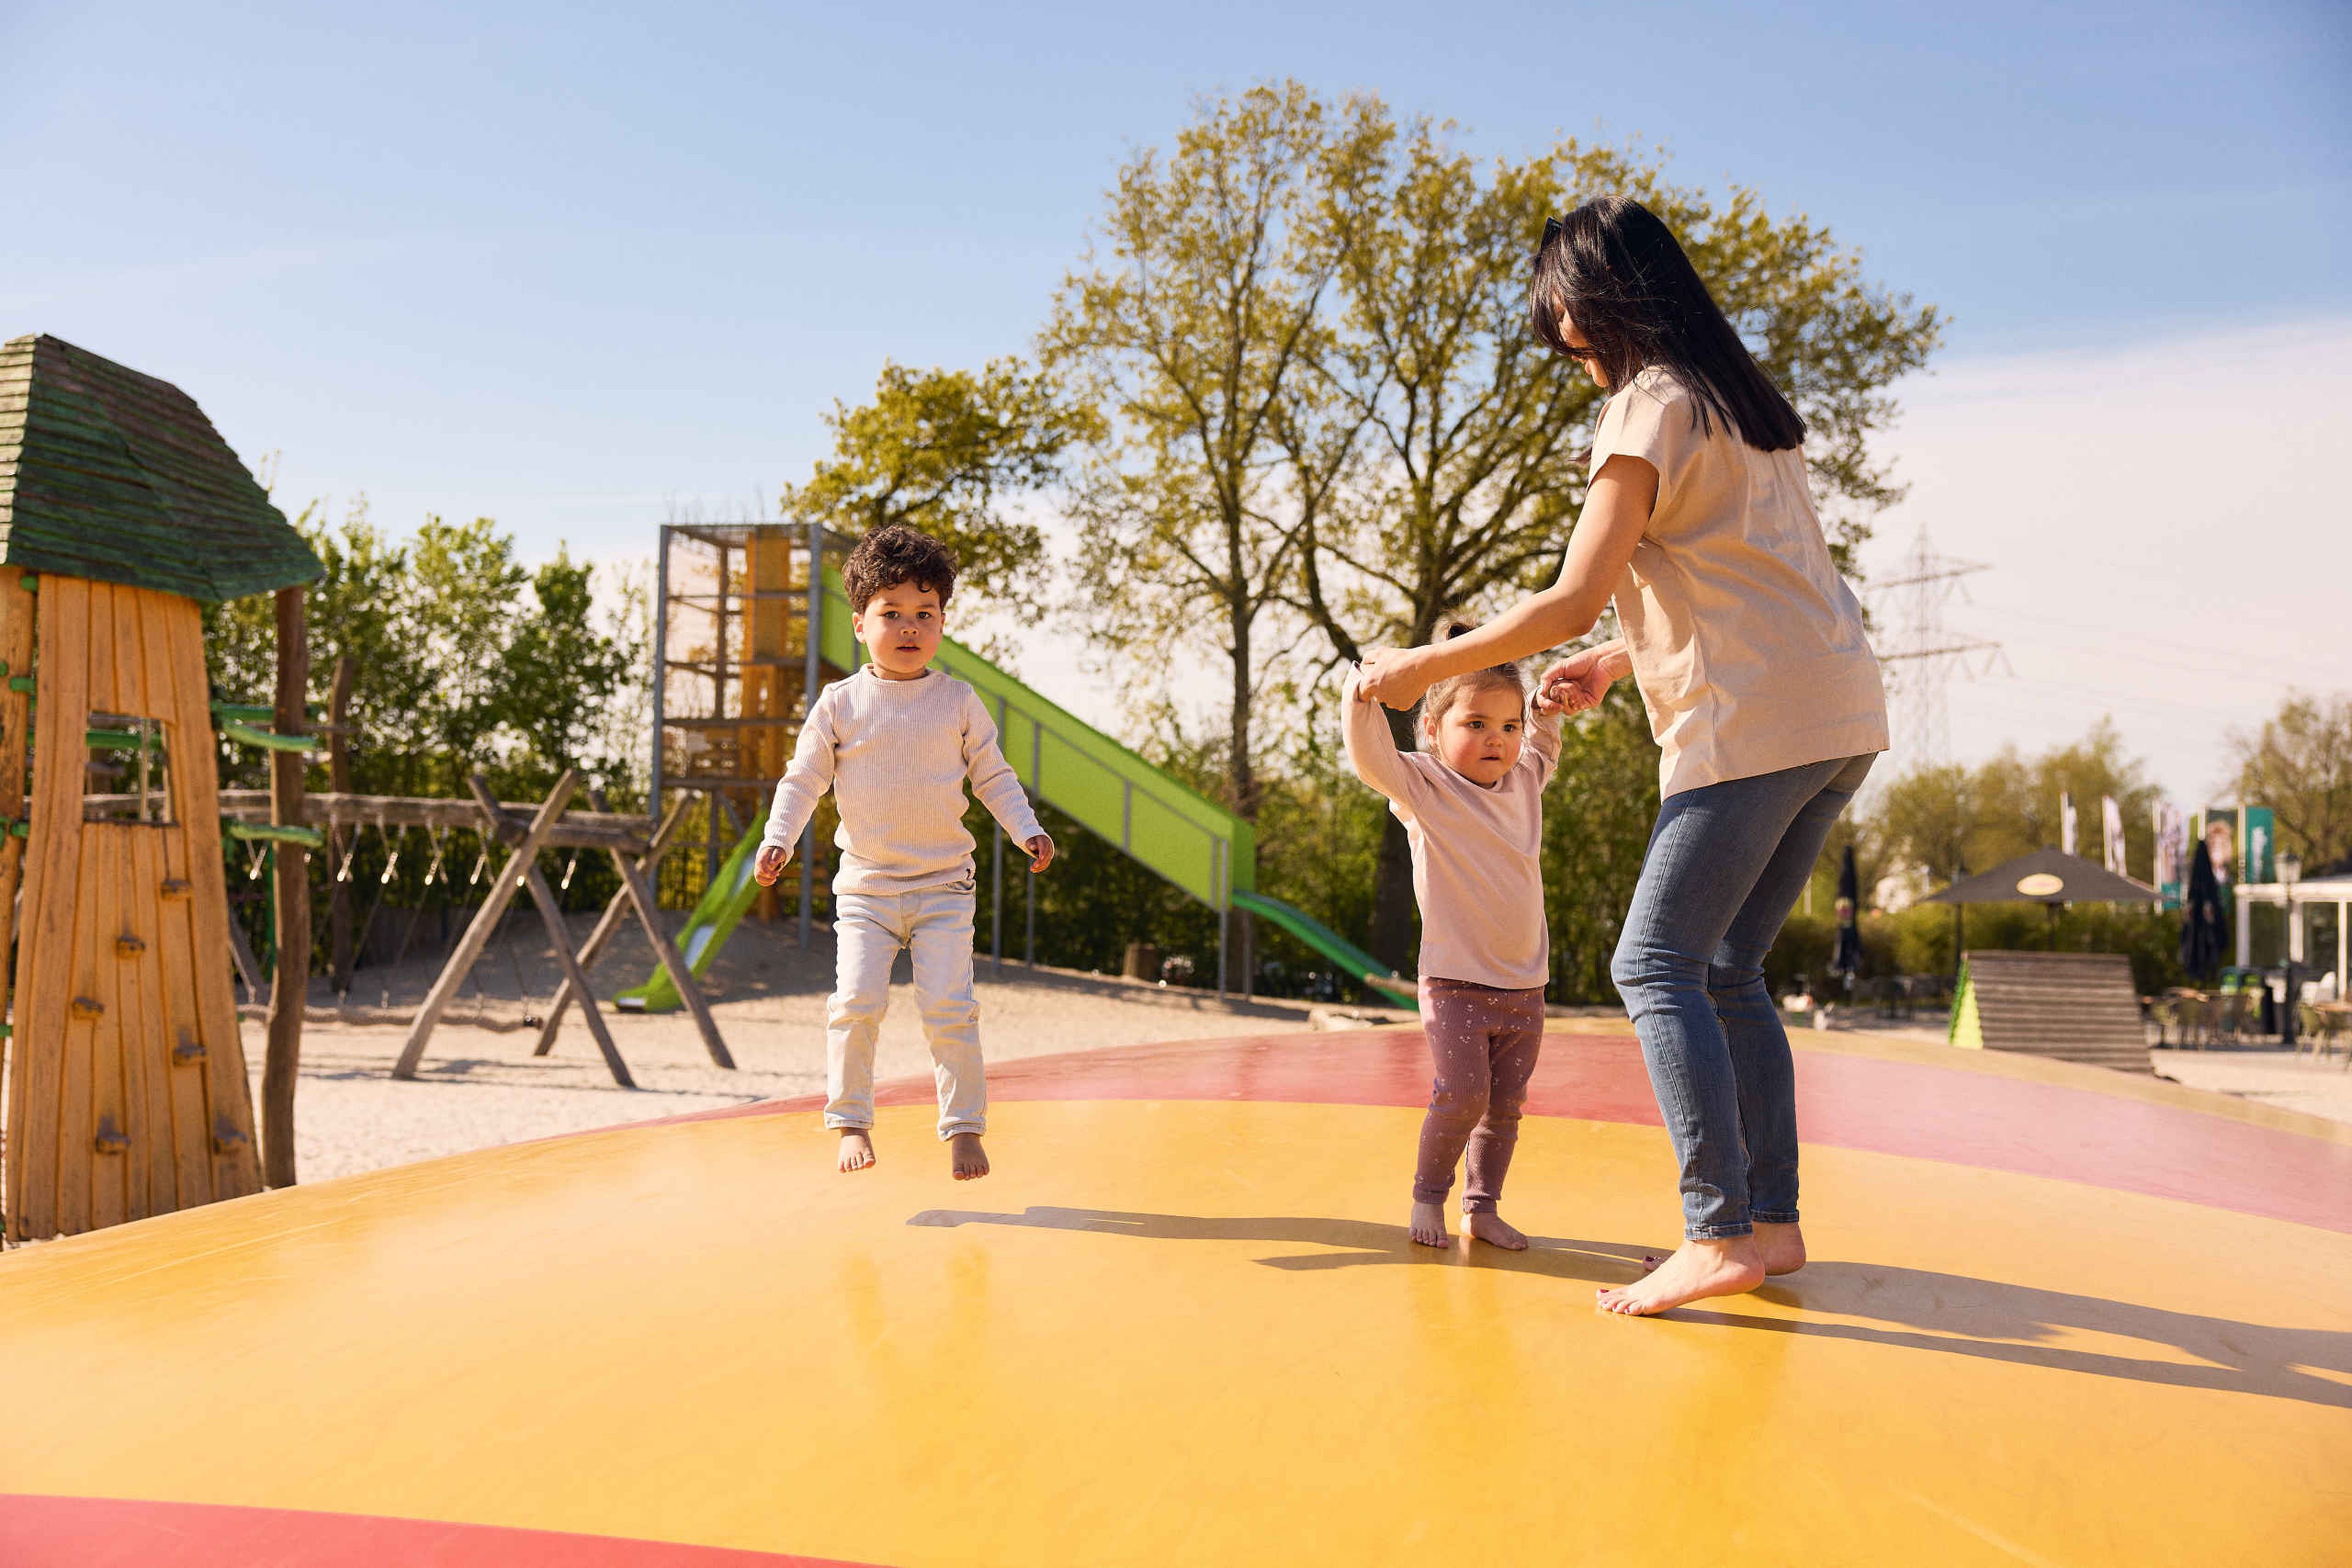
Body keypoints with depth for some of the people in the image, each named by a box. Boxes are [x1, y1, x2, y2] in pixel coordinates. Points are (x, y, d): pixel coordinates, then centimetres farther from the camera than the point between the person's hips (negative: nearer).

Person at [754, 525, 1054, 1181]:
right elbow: (803, 778, 5)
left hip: (944, 886, 0)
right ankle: (852, 1121, 7)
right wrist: (778, 838, -9)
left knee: (949, 1007, -8)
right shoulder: (840, 703, 0)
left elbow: (993, 774, 9)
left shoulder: (958, 700, 3)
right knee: (857, 1002, -11)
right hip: (865, 886, 0)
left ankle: (964, 1126, 6)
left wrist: (1028, 830, -4)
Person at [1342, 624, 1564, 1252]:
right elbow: (1368, 753, -23)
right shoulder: (1424, 785, -7)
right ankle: (1428, 1196, 10)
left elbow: (1542, 751, 33)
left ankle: (1482, 1206, 20)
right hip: (1455, 983, -5)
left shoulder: (1522, 784, 10)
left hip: (1524, 987, 5)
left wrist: (1548, 712, 15)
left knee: (1507, 1103, 7)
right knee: (1462, 1094, -12)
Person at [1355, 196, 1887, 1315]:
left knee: (1656, 964, -7)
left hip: (1753, 721, -9)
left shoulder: (1649, 406, -6)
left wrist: (1422, 668, -4)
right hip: (1841, 717, 9)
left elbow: (1571, 601, -13)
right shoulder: (1744, 402, 22)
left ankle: (1721, 1236, -10)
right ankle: (1772, 1220, 11)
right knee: (1725, 970, 12)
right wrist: (1619, 660, 24)